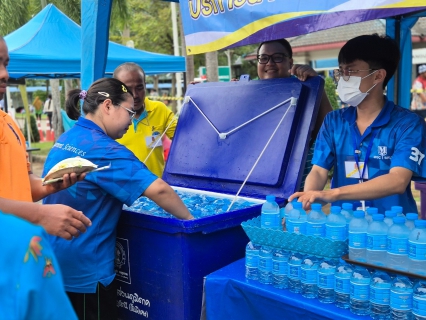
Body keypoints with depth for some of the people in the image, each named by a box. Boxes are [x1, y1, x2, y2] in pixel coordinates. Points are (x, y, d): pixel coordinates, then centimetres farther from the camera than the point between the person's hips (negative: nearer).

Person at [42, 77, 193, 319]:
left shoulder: (65, 140, 7)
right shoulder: (103, 148, -22)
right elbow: (158, 190, -30)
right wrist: (188, 218, -15)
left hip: (55, 260, 9)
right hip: (85, 270, -9)